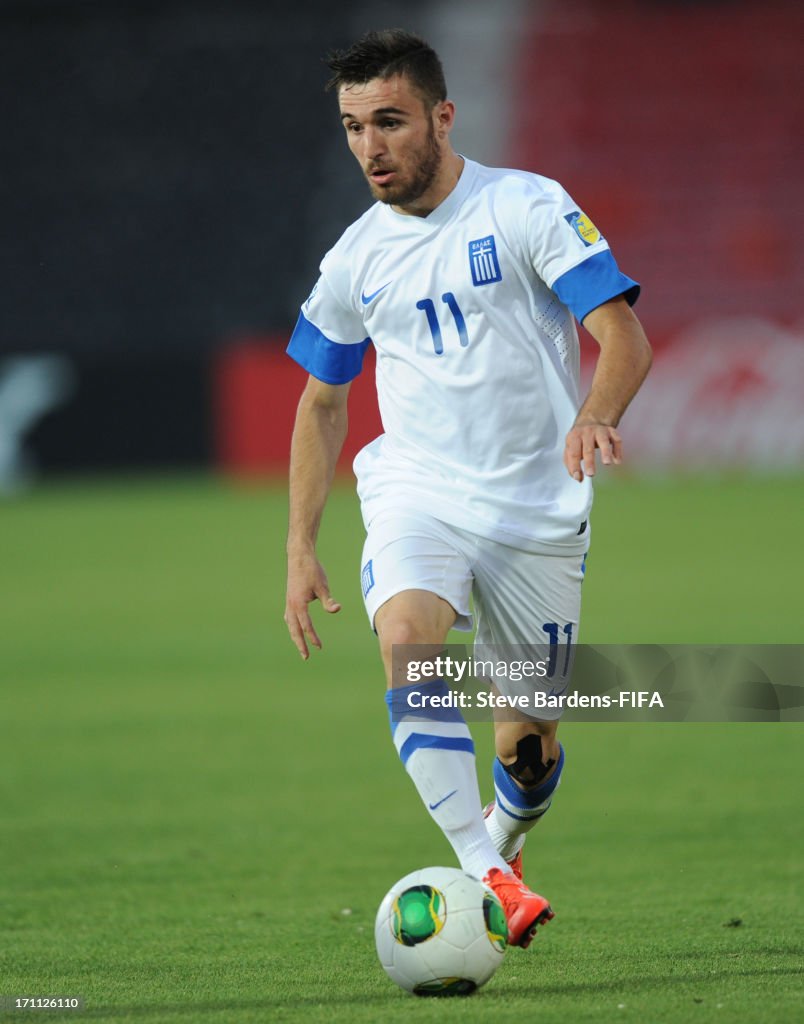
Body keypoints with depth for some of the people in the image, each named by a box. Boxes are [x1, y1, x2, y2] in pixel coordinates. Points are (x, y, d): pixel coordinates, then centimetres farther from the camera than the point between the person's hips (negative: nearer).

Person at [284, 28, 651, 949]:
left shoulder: (528, 209, -6)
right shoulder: (356, 260, 7)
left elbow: (623, 335, -12)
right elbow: (321, 403, 18)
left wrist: (595, 417, -34)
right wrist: (300, 549, 12)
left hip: (538, 509, -2)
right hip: (416, 493, 2)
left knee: (532, 742, 3)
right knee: (407, 638, -30)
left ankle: (499, 849, 38)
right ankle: (487, 875, -33)